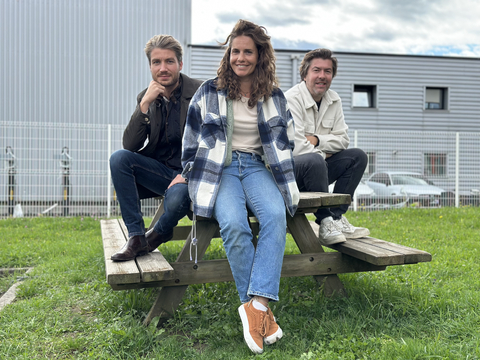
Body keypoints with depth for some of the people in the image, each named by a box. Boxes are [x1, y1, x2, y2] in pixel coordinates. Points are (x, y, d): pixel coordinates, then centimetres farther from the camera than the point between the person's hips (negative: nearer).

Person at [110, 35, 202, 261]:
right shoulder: (146, 98, 4)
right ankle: (136, 236, -13)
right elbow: (129, 146, -6)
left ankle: (158, 235, 2)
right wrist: (145, 104, -16)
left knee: (176, 198, -36)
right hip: (160, 171, 5)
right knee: (118, 158, -20)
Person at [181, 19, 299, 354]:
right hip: (220, 169, -2)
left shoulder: (275, 97, 12)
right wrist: (195, 179, 6)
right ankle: (260, 309, -22)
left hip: (258, 167, 2)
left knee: (276, 215, -33)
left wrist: (282, 178, 11)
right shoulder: (209, 93, 5)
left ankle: (257, 305, -34)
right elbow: (192, 141, 10)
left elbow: (286, 142, 21)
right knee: (233, 224, -33)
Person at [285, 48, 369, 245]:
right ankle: (326, 223, -23)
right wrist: (323, 154, -8)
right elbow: (297, 148, -25)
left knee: (358, 157, -3)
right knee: (314, 160, -37)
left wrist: (317, 140, -11)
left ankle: (336, 218, -10)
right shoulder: (292, 99, -17)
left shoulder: (334, 100, 8)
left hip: (317, 169, 8)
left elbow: (343, 139, 6)